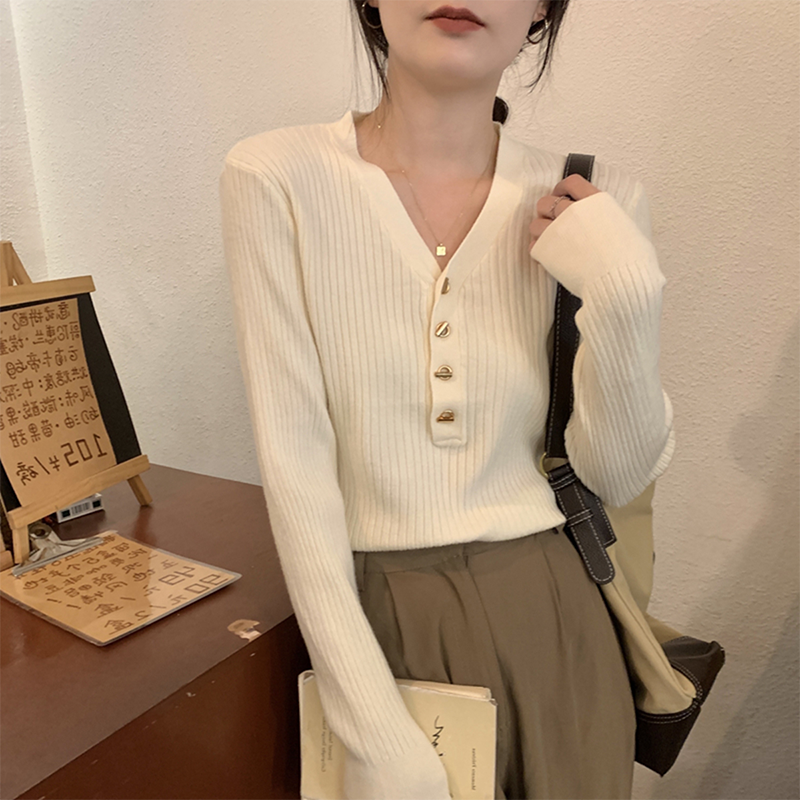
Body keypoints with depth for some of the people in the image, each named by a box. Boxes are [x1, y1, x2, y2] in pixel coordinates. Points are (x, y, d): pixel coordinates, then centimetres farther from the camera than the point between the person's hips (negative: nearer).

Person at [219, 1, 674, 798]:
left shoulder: (594, 206, -4)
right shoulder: (276, 178, -11)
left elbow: (617, 475, 0)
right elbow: (294, 460, -14)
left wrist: (627, 302, -16)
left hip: (548, 616, 3)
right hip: (373, 617, -2)